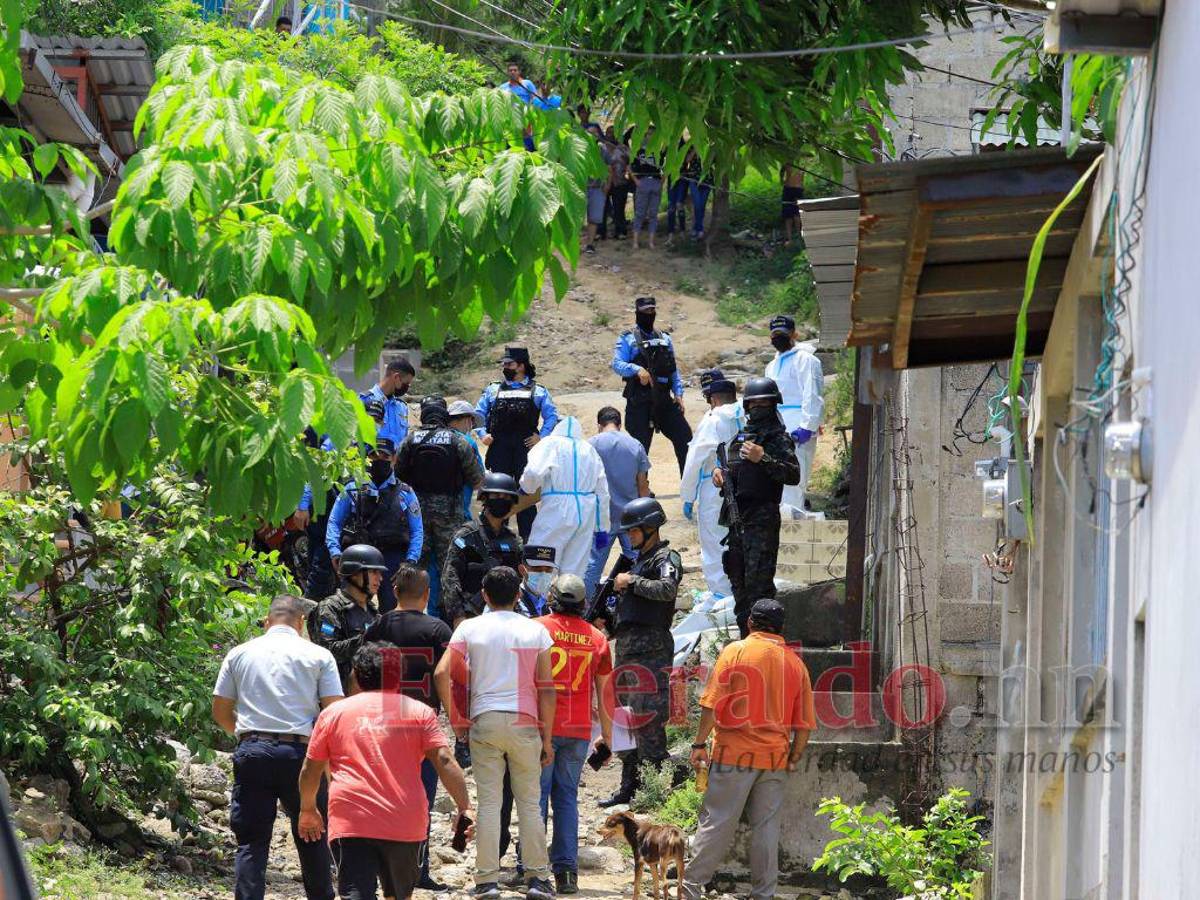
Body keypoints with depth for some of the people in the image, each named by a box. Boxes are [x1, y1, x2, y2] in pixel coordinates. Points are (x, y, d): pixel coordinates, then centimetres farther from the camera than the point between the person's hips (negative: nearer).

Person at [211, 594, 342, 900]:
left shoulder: (239, 654, 10)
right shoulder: (318, 656, 4)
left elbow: (220, 712, 11)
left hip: (252, 751, 1)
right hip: (299, 752, -1)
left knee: (251, 841, 1)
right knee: (312, 837, 14)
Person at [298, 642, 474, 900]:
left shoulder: (334, 713, 12)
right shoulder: (419, 712, 11)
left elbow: (310, 769, 14)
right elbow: (444, 761, -1)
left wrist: (308, 810, 28)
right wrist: (464, 808, -2)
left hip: (351, 822, -1)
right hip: (406, 825, 1)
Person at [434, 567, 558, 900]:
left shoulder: (470, 629, 2)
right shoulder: (535, 631, 3)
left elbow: (442, 673, -8)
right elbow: (546, 688, 1)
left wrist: (455, 719, 2)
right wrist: (547, 739, 6)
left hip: (484, 721, 0)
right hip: (524, 722, 0)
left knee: (488, 803, 2)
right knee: (529, 802, 7)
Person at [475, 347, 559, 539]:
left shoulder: (538, 392, 9)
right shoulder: (493, 390, 16)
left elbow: (552, 416, 7)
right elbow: (478, 414, 17)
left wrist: (541, 437, -5)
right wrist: (483, 434, 1)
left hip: (526, 449, -2)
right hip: (499, 449, 2)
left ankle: (527, 537, -1)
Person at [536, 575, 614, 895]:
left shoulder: (538, 628, 0)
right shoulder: (596, 638, 9)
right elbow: (604, 693, 13)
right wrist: (607, 736, 21)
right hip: (579, 730, 3)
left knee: (537, 795, 0)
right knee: (567, 797, 9)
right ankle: (567, 871, 4)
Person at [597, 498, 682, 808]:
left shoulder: (666, 558, -5)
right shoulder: (639, 560, 22)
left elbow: (667, 589, -25)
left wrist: (631, 582, -15)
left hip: (651, 651, -10)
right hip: (627, 649, 10)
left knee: (647, 719, -13)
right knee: (626, 717, 10)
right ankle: (630, 786, 15)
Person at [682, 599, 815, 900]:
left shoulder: (735, 651, -2)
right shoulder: (795, 662, 8)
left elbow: (712, 704, -8)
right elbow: (805, 722, 7)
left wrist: (700, 744, -3)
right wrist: (793, 759, 15)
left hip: (734, 753, -3)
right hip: (776, 758, 3)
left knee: (716, 822, -1)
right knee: (766, 827, 6)